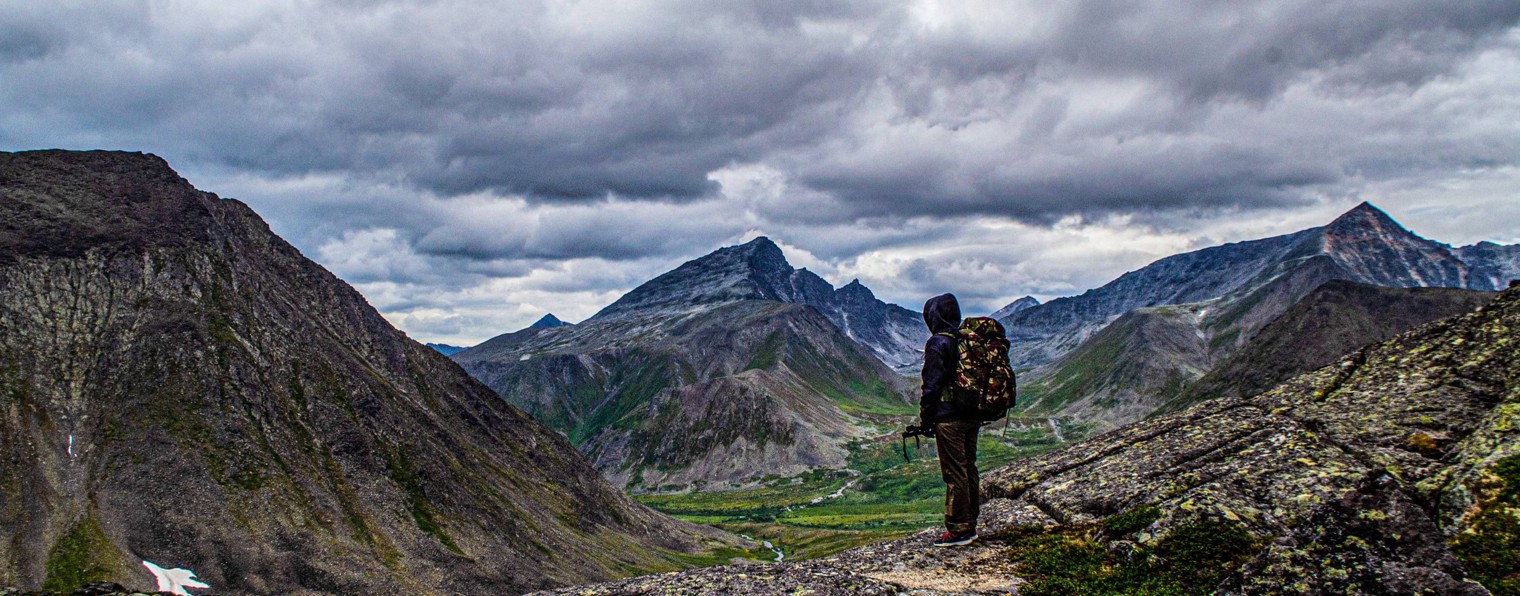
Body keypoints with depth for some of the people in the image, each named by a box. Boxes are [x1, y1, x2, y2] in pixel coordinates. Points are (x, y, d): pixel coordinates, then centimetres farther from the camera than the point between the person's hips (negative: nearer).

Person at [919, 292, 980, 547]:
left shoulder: (938, 344, -12)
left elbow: (931, 385, -14)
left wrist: (924, 418, -6)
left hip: (949, 418, -8)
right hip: (973, 416, 8)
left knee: (954, 473, -4)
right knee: (969, 468, 15)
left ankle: (958, 529, 0)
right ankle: (970, 524, 23)